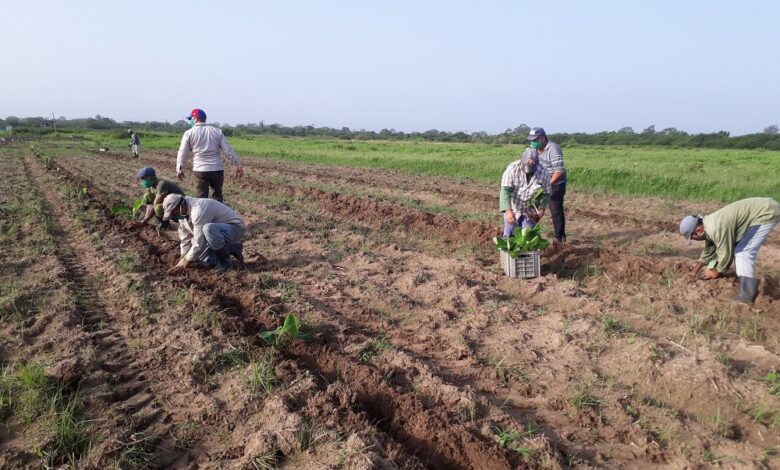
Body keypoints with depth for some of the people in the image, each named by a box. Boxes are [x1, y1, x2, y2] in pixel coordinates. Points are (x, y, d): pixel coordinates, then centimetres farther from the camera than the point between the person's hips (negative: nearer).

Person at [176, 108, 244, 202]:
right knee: (217, 198, 15)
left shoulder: (189, 133, 3)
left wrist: (179, 169, 12)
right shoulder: (217, 131, 10)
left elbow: (183, 153, 1)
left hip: (200, 170, -2)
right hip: (217, 170, 3)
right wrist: (238, 165, 6)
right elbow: (228, 150, 4)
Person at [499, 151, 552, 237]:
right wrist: (508, 210, -41)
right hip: (513, 208, -1)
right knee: (510, 235, -1)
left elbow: (545, 194, -3)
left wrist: (542, 209, -16)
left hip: (530, 211, 1)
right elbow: (505, 190, -30)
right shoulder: (512, 169, -24)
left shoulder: (543, 173, -17)